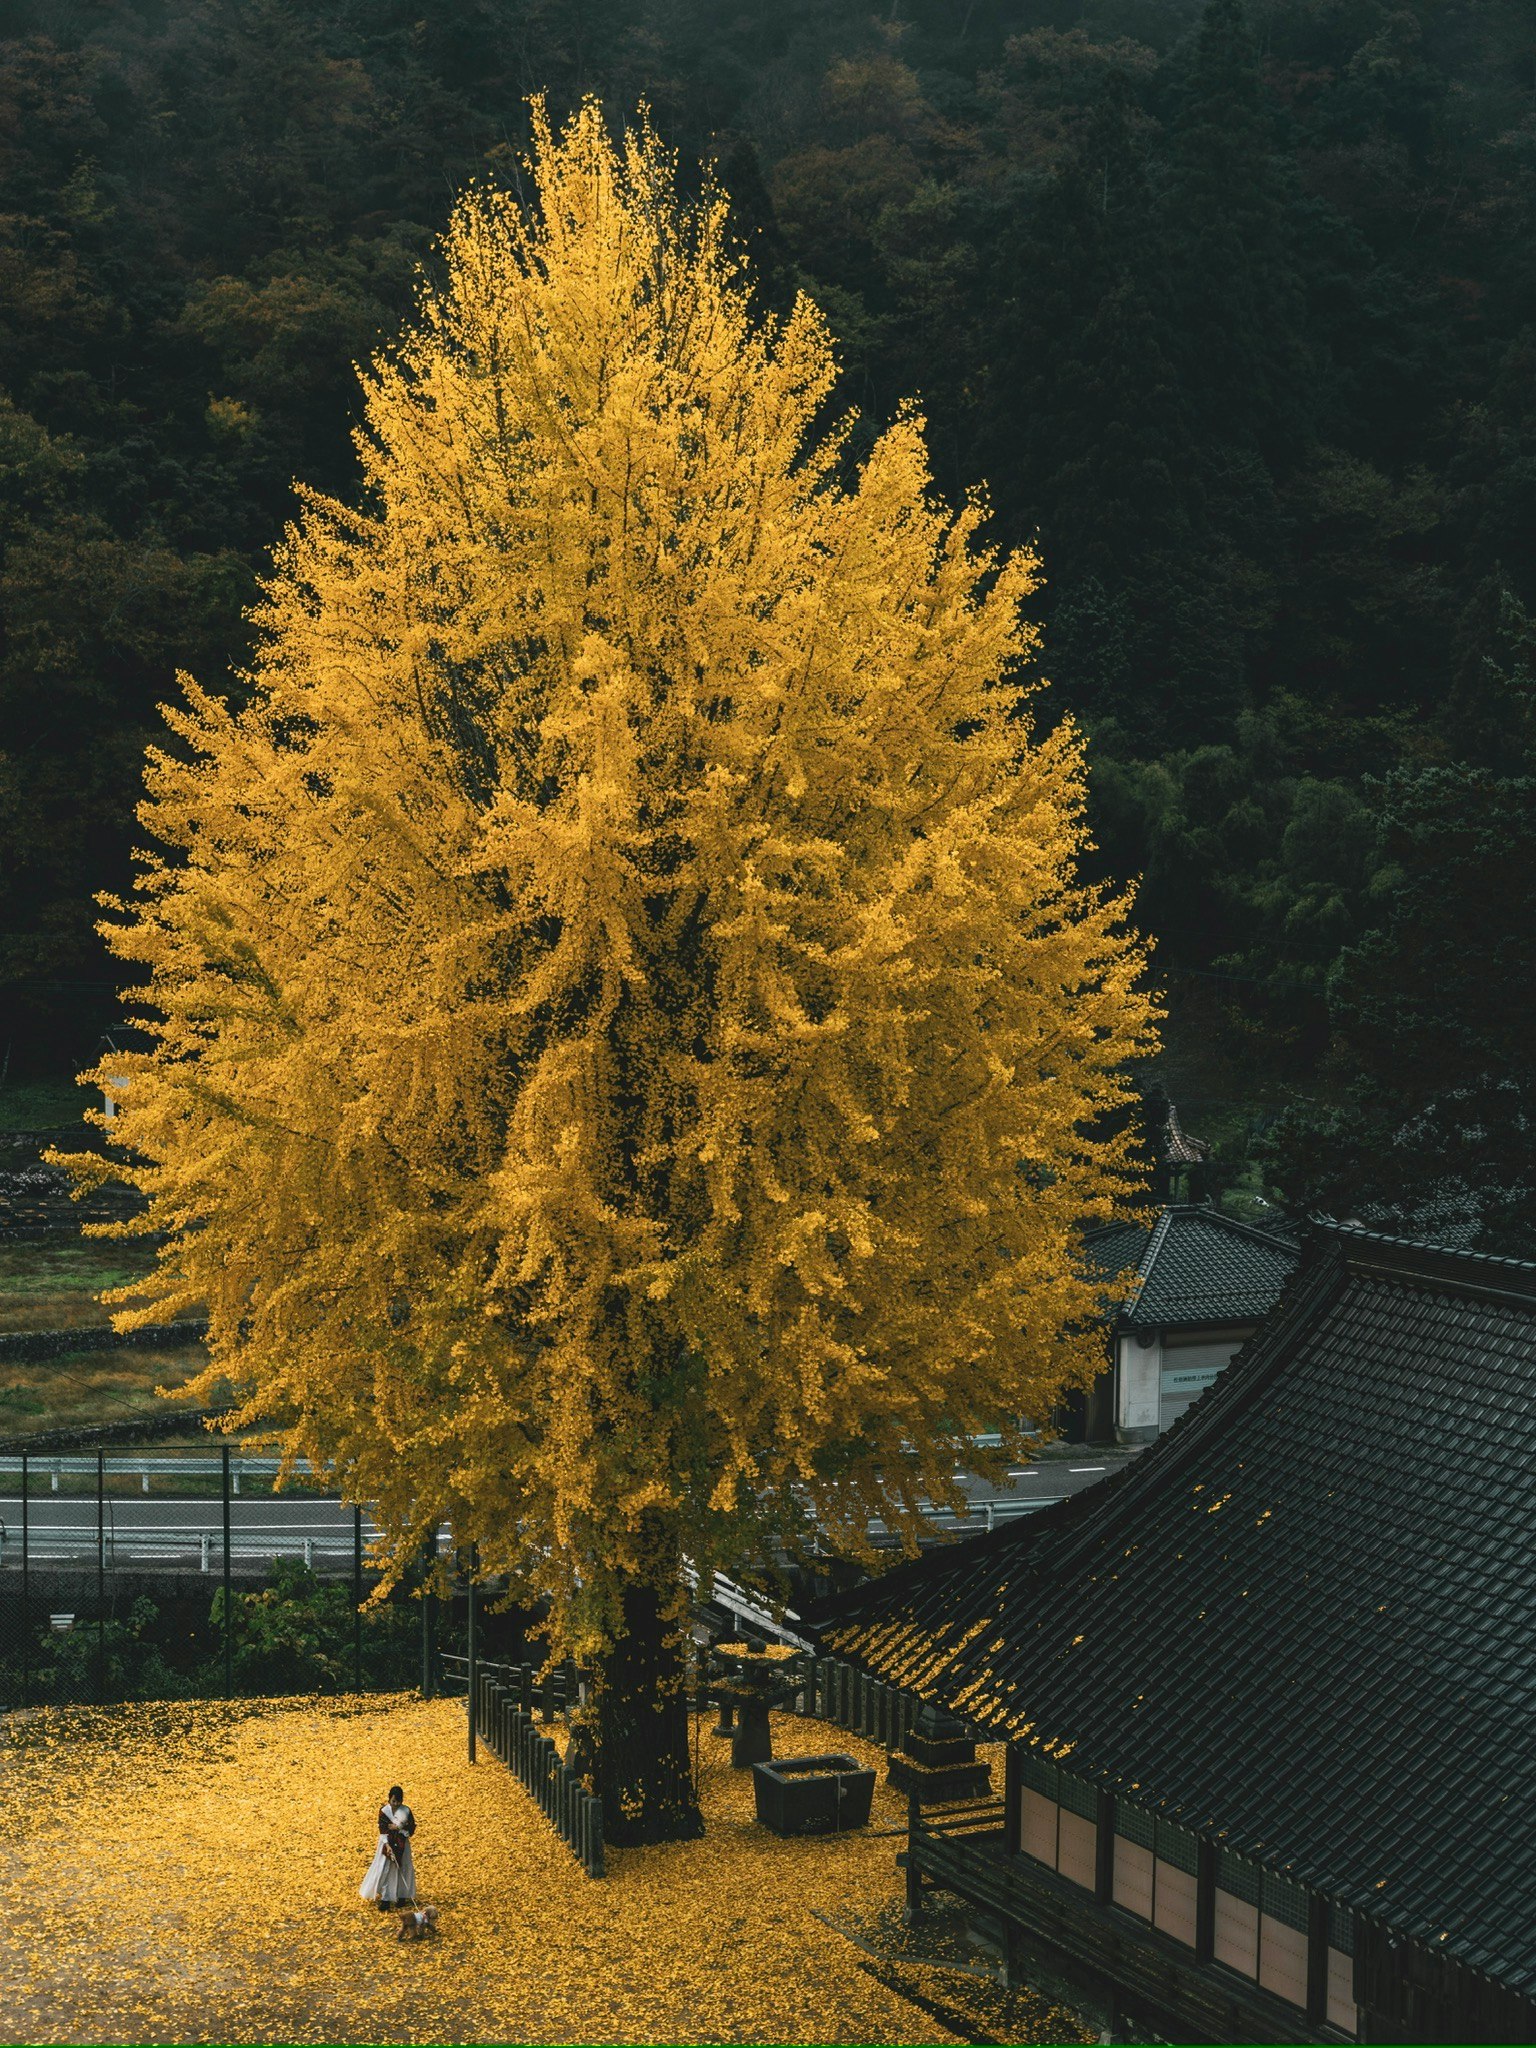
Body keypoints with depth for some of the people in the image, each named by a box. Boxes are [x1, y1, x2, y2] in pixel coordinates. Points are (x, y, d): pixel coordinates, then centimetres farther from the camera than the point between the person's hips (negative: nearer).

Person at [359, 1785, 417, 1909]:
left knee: (402, 1870, 7)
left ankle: (401, 1896, 20)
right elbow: (383, 1830, -12)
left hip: (402, 1846, 1)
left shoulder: (406, 1811, -4)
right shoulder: (384, 1811, -8)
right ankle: (385, 1899, 0)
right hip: (388, 1844, -1)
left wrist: (398, 1827, -16)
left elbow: (412, 1827, -4)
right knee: (384, 1870, -3)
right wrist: (387, 1845, -22)